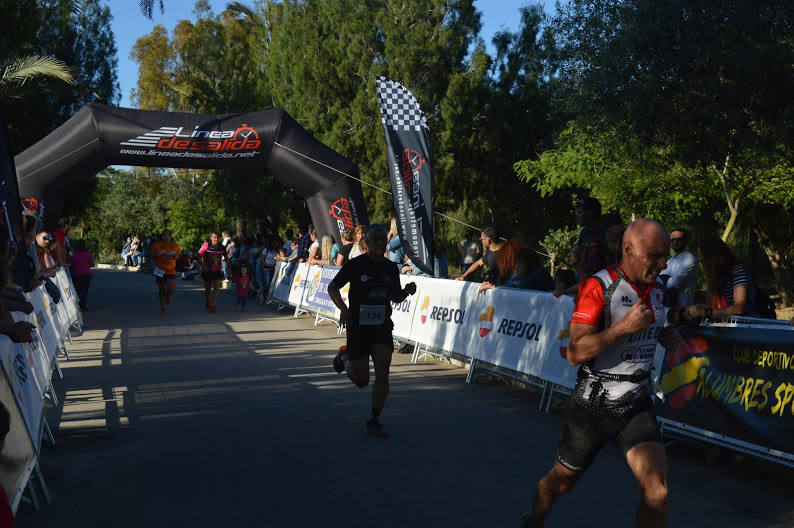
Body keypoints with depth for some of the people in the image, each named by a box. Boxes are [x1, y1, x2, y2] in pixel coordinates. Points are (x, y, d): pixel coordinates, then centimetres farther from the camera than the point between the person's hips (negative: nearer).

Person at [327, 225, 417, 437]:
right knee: (361, 381, 5)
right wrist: (343, 308, -18)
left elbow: (395, 297, 18)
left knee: (383, 373, -9)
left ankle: (374, 421, 6)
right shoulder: (355, 265, -8)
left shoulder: (391, 268, 7)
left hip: (382, 327, 3)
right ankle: (345, 357, 38)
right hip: (358, 327, -3)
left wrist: (407, 291, -4)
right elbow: (332, 287, -2)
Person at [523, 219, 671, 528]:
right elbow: (575, 352, -24)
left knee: (657, 492, -12)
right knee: (561, 482, 15)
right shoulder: (599, 287, -17)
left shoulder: (656, 290, 4)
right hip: (593, 406, -4)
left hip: (636, 406, 5)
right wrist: (624, 326, -30)